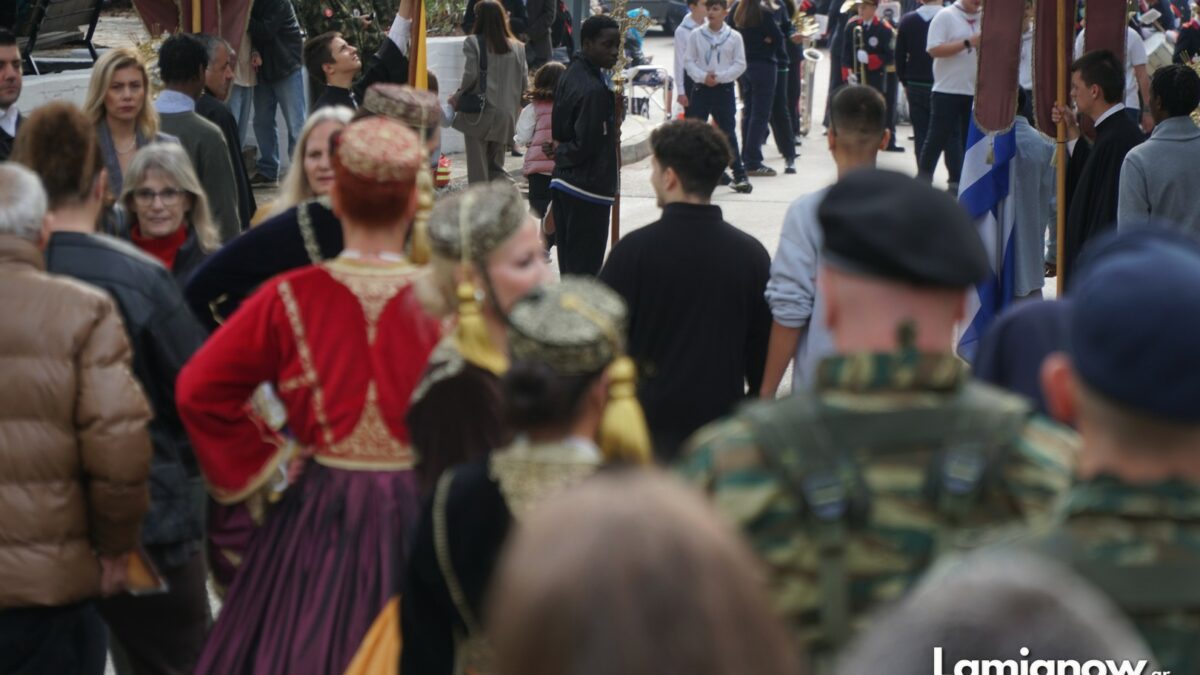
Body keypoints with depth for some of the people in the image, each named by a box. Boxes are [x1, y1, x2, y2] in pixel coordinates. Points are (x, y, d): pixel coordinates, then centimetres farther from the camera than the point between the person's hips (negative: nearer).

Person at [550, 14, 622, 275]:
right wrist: (562, 152, -3)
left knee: (570, 265, 15)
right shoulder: (594, 90, -21)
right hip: (588, 188, -10)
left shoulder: (571, 74, 9)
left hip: (564, 182, 10)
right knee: (584, 271, -4)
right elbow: (587, 146, -21)